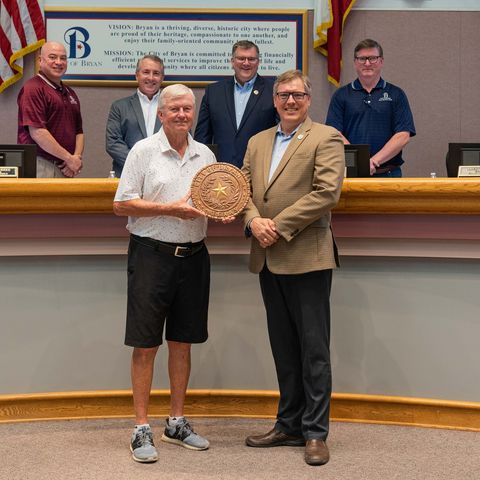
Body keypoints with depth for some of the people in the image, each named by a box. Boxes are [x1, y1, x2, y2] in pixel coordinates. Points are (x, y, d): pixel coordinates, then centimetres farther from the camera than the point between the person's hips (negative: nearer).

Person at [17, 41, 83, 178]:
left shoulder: (70, 93, 19)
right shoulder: (33, 88, -6)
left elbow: (78, 131, 20)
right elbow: (37, 132, -15)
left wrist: (77, 158, 1)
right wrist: (69, 158, -12)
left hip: (65, 170, 7)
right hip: (40, 166, -7)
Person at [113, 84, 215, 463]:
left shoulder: (205, 155, 11)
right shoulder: (144, 151, -3)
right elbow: (122, 205, -7)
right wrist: (171, 209, -15)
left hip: (193, 256, 5)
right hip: (152, 255, -4)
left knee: (182, 342, 11)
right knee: (146, 344, -1)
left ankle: (177, 422, 22)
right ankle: (142, 429, 7)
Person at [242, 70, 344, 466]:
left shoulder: (326, 138, -3)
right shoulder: (257, 142, 17)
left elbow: (326, 192, -14)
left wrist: (279, 226, -15)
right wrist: (254, 220, -9)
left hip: (306, 258, -6)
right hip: (268, 259, 6)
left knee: (314, 350, 0)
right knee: (284, 349, 13)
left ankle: (315, 433, 8)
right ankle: (289, 426, 23)